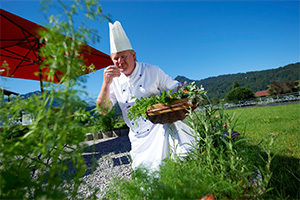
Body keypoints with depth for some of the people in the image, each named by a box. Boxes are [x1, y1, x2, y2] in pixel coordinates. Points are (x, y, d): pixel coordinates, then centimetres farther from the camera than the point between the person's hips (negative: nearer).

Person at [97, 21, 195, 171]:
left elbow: (176, 89, 3)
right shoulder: (114, 80, 1)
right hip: (138, 137, 3)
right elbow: (103, 110, -6)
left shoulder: (152, 71, -4)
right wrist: (106, 83, -20)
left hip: (161, 125, -2)